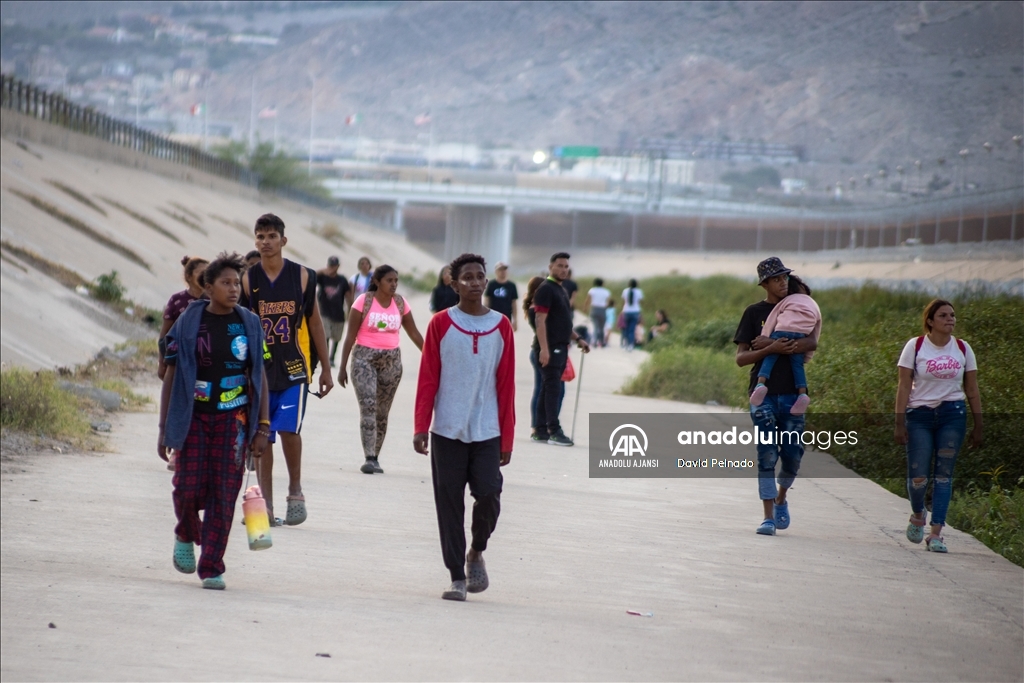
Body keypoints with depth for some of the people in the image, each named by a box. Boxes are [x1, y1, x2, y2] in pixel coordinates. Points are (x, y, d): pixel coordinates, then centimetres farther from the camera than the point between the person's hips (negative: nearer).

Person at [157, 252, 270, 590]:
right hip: (193, 417, -1)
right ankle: (185, 536, 27)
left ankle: (212, 568, 5)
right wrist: (164, 428, -1)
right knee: (189, 488, -6)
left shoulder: (249, 325, 3)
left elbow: (259, 377, 7)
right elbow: (171, 376, 2)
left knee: (223, 493, -2)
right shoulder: (188, 323, -2)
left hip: (232, 419, 1)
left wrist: (262, 428, 2)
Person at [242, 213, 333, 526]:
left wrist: (325, 368, 9)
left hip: (294, 368, -1)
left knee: (288, 428, -16)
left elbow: (315, 322, 9)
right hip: (260, 369, 1)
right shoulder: (247, 280, 2)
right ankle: (265, 505, 11)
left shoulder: (302, 276, 2)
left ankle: (295, 490, 5)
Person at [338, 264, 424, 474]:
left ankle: (374, 458, 14)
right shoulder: (364, 301, -6)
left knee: (382, 412, 6)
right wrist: (343, 367, -6)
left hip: (391, 360, 4)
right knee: (368, 407, -15)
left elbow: (414, 334, 11)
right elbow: (351, 335, -4)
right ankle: (369, 458, -20)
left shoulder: (400, 303, 5)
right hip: (364, 357, -4)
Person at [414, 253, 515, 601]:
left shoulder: (501, 327, 4)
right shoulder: (441, 324, 1)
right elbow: (427, 379, 0)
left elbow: (506, 385, 5)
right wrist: (421, 427, -7)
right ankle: (457, 577, 9)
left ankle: (476, 552, 18)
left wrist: (507, 438, 4)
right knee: (449, 504, 1)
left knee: (489, 495, -10)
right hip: (447, 431, -1)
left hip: (487, 432, 1)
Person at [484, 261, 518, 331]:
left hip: (506, 318, 1)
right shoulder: (491, 285, -1)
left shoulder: (511, 286, 2)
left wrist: (514, 320, 4)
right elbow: (487, 302, 2)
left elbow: (513, 304, 6)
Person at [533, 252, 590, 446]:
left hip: (561, 347, 9)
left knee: (549, 388, 9)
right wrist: (544, 348, -23)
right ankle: (554, 431, -12)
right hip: (550, 348, -9)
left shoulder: (562, 291, 19)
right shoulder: (546, 289, -10)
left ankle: (541, 430, 12)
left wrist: (577, 339, 19)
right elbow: (541, 321, -16)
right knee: (554, 388, -11)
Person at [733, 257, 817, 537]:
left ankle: (781, 499, 29)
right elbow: (740, 358, -1)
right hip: (764, 394, -2)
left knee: (793, 455, 2)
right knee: (767, 456, -6)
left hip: (792, 392, 2)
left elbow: (813, 342, -2)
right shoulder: (755, 312, 3)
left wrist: (770, 343, -17)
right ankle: (768, 517, -3)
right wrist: (771, 349, -17)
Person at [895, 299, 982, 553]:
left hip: (952, 415, 2)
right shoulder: (915, 346, -2)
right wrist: (900, 423, -8)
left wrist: (978, 427, 7)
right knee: (918, 476, -6)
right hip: (920, 414, -2)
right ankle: (918, 514, 26)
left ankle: (935, 533, -2)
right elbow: (904, 387, -2)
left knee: (943, 474, -4)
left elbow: (972, 391, 9)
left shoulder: (963, 349, 6)